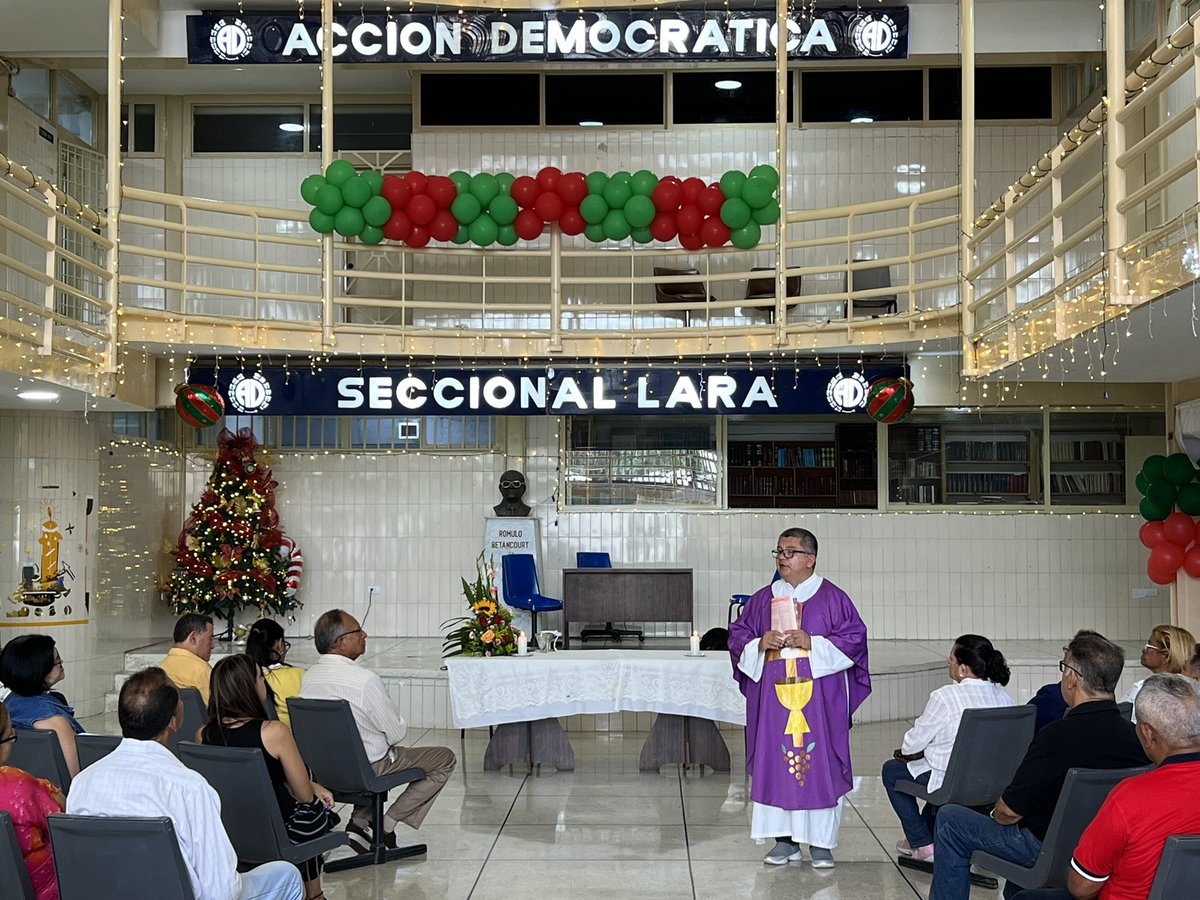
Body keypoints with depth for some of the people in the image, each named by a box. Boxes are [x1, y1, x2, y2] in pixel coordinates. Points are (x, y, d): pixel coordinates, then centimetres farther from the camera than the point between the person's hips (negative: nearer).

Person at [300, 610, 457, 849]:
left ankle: (360, 819, 21)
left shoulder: (308, 677, -4)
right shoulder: (365, 680, -26)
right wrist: (401, 726, 7)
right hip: (367, 770, -7)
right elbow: (396, 733, -17)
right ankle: (388, 824, 4)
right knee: (445, 759, 9)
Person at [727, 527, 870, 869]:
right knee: (775, 764, 2)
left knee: (819, 764, -2)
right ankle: (785, 840, 11)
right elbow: (737, 636, 13)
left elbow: (854, 637, -4)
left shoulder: (832, 598, 1)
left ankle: (821, 842, 7)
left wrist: (812, 643, -14)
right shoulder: (763, 599, 11)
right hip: (774, 697, 3)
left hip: (819, 698, -3)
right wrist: (759, 643, -8)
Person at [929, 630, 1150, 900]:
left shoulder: (1058, 736, -28)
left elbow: (1009, 811, -19)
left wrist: (996, 813, 5)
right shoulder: (1134, 735, -10)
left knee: (950, 819, 9)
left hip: (1050, 851, -7)